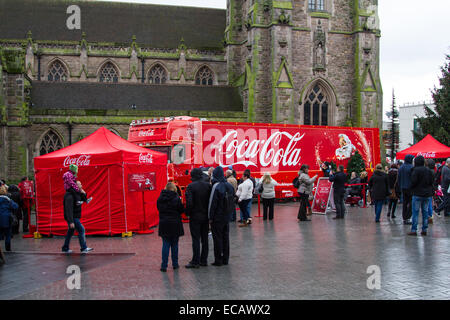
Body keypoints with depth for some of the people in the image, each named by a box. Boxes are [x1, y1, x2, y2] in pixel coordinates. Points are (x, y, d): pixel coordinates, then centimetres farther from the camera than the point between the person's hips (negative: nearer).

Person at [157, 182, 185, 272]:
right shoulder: (176, 198, -12)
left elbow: (159, 209, 11)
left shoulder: (160, 199, 0)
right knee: (174, 244, 10)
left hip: (163, 224, 2)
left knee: (165, 244, 5)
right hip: (175, 224, -2)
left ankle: (164, 265, 0)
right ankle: (175, 264, 16)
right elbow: (181, 210, -6)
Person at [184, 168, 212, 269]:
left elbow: (189, 202, -19)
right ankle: (204, 260, 17)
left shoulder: (191, 186, -12)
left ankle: (195, 261, 2)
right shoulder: (208, 185, 1)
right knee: (205, 238, 11)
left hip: (195, 216, -5)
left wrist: (187, 213, -4)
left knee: (196, 239, 0)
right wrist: (209, 212, 11)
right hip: (206, 216, 5)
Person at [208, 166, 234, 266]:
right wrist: (228, 214, 17)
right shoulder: (229, 186, 5)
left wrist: (210, 217, -9)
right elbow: (232, 201, 12)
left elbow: (212, 203, -15)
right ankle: (225, 259, 20)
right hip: (227, 217, 7)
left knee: (217, 238, 1)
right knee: (225, 237, 13)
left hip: (217, 217, -7)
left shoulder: (216, 186, -17)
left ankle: (218, 260, 5)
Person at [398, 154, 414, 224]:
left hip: (403, 188, 7)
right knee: (411, 203, 0)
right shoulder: (411, 167, -14)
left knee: (404, 203, 11)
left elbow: (399, 178, 14)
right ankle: (407, 218, -5)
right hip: (410, 188, -7)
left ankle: (404, 218, 12)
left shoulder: (401, 167, 9)